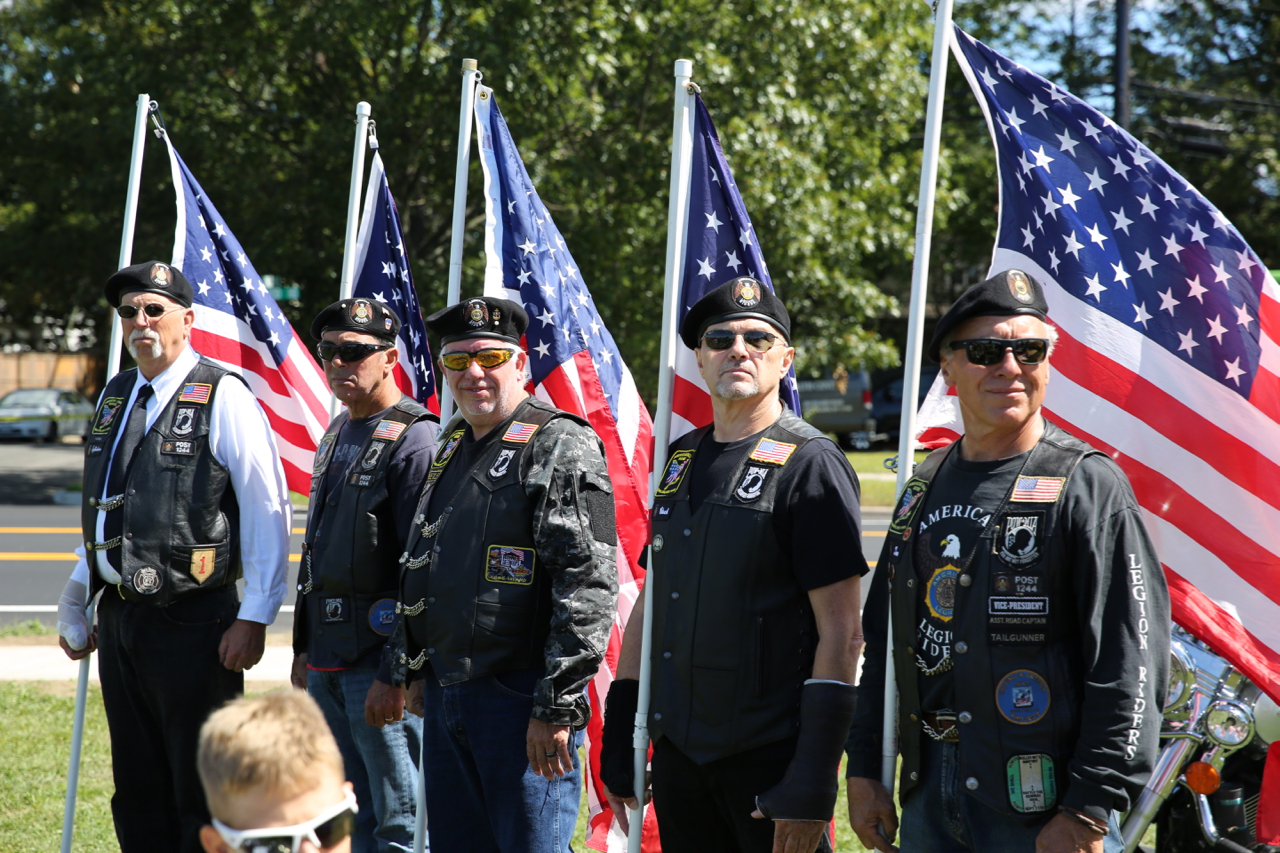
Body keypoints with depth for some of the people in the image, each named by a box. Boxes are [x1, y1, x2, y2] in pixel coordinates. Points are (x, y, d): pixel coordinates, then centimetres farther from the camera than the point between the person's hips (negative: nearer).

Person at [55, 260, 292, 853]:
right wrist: (76, 605, 21)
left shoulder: (222, 398, -8)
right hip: (119, 619, 7)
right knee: (137, 793, 12)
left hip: (191, 620, -7)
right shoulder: (114, 398, 14)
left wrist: (254, 619, -16)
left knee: (202, 799, -1)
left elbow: (268, 513, -11)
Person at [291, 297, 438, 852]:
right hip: (328, 661, 9)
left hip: (381, 659, -9)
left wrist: (396, 675, -20)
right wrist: (305, 648, 21)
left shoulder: (414, 440, -12)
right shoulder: (337, 435, 16)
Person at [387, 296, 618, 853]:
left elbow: (589, 583, -18)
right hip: (444, 694, 8)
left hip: (520, 698, -8)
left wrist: (557, 706, -21)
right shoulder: (449, 450, 16)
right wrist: (416, 670, 21)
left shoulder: (562, 447, -11)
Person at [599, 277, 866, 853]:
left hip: (770, 756, -6)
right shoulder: (681, 460, 12)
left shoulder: (811, 464, -8)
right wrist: (618, 734, 12)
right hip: (678, 751, 6)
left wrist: (812, 782, -18)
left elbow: (841, 631, -13)